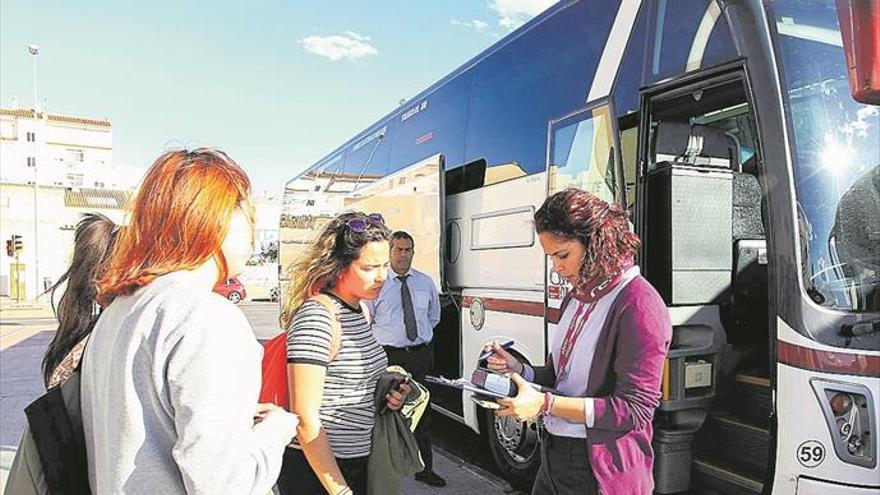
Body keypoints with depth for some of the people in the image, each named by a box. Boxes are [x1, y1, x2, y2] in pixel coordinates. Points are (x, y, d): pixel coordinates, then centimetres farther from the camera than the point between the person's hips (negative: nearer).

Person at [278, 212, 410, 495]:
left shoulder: (359, 309, 5)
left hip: (359, 462, 8)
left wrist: (387, 393, 0)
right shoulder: (316, 316, -21)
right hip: (318, 471, -8)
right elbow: (305, 419, -22)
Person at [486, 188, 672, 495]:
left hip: (600, 470, -7)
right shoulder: (576, 298, 9)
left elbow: (634, 409, -21)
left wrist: (546, 404, -24)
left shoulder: (639, 305, -18)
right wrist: (520, 371, -3)